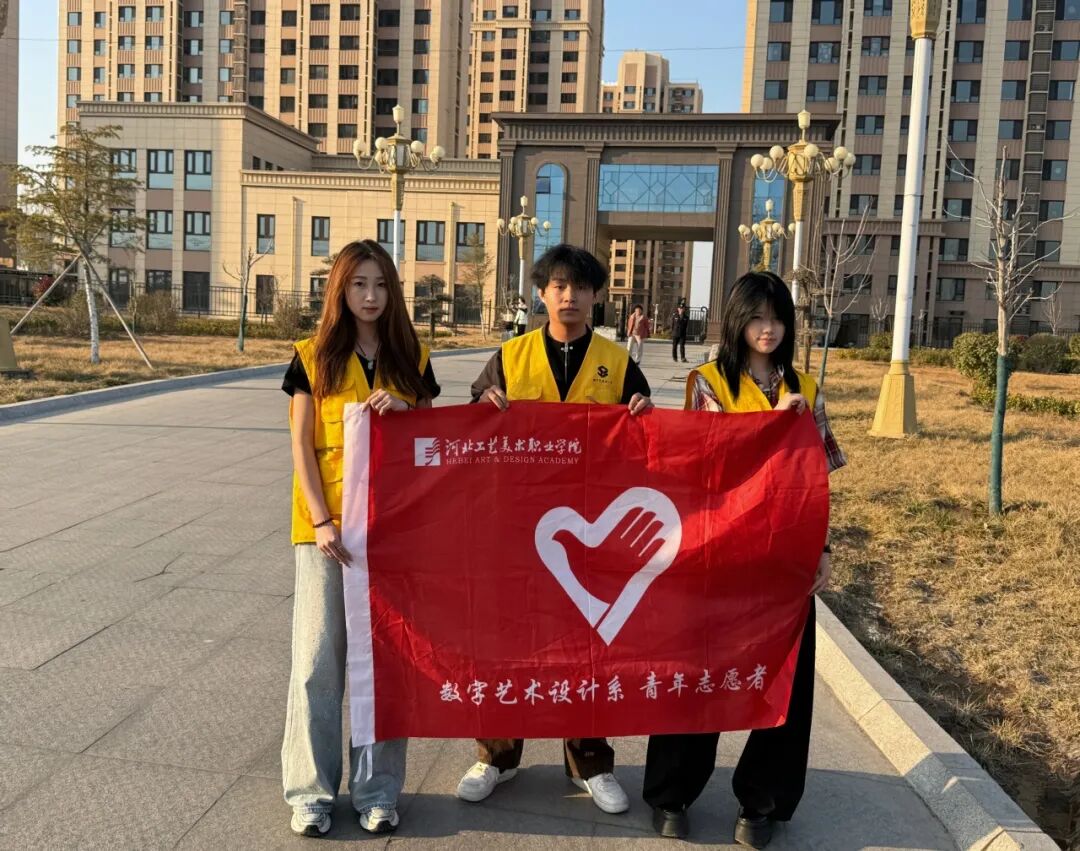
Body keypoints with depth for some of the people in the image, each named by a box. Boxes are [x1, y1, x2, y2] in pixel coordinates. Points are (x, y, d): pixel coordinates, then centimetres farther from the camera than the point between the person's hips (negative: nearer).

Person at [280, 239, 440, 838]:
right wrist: (321, 521, -11)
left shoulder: (412, 359, 8)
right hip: (327, 526, -1)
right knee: (318, 660, 2)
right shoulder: (313, 356, 3)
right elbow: (302, 447, -1)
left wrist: (404, 410, -9)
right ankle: (311, 790, 18)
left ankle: (377, 790, 19)